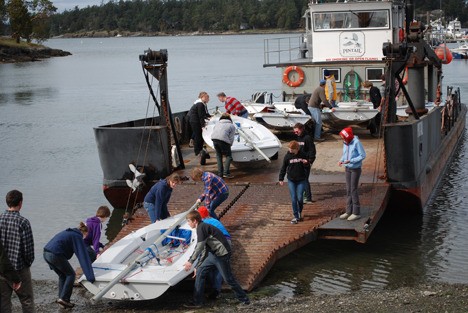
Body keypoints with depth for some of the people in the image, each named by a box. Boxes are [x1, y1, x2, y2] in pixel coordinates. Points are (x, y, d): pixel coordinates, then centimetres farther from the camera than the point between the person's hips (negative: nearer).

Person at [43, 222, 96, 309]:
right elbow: (84, 257, -6)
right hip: (55, 255, -8)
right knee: (70, 274, 10)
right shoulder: (78, 237, 0)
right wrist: (90, 277, -9)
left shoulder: (68, 232, 26)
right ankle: (63, 299, 4)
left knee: (62, 275, 21)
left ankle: (62, 299, 21)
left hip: (46, 253, 8)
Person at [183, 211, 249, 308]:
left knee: (228, 278, 0)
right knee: (200, 272, 5)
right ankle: (197, 302, 8)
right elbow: (204, 250, 18)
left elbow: (199, 247, -23)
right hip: (213, 254, 10)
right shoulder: (204, 227, 16)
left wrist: (190, 261, -21)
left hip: (222, 255, -10)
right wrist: (198, 266, 18)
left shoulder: (201, 227, -14)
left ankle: (244, 299, 16)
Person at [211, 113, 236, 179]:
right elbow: (231, 138, 8)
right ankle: (226, 173, -3)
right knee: (228, 156, 8)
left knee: (219, 156, 18)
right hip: (223, 139, -5)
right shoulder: (232, 126, 18)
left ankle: (220, 173, 15)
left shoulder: (217, 124, 32)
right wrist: (229, 146, 20)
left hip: (214, 139, 5)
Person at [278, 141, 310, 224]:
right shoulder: (287, 156, -4)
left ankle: (300, 212, 27)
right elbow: (283, 168, 5)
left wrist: (306, 163, -17)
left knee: (300, 198, -2)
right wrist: (281, 178, 4)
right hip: (291, 180, 0)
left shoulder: (302, 155, -3)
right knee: (293, 199, -1)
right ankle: (296, 216, 8)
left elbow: (307, 166, 7)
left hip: (301, 180, 0)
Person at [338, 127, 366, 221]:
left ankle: (356, 213, 4)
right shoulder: (345, 143, 2)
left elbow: (362, 155, -18)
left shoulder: (356, 142, -19)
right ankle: (349, 211, 20)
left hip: (355, 169, -7)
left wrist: (351, 161, -24)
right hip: (347, 168, 7)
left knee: (353, 190, -4)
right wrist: (341, 160, -6)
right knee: (348, 190, 11)